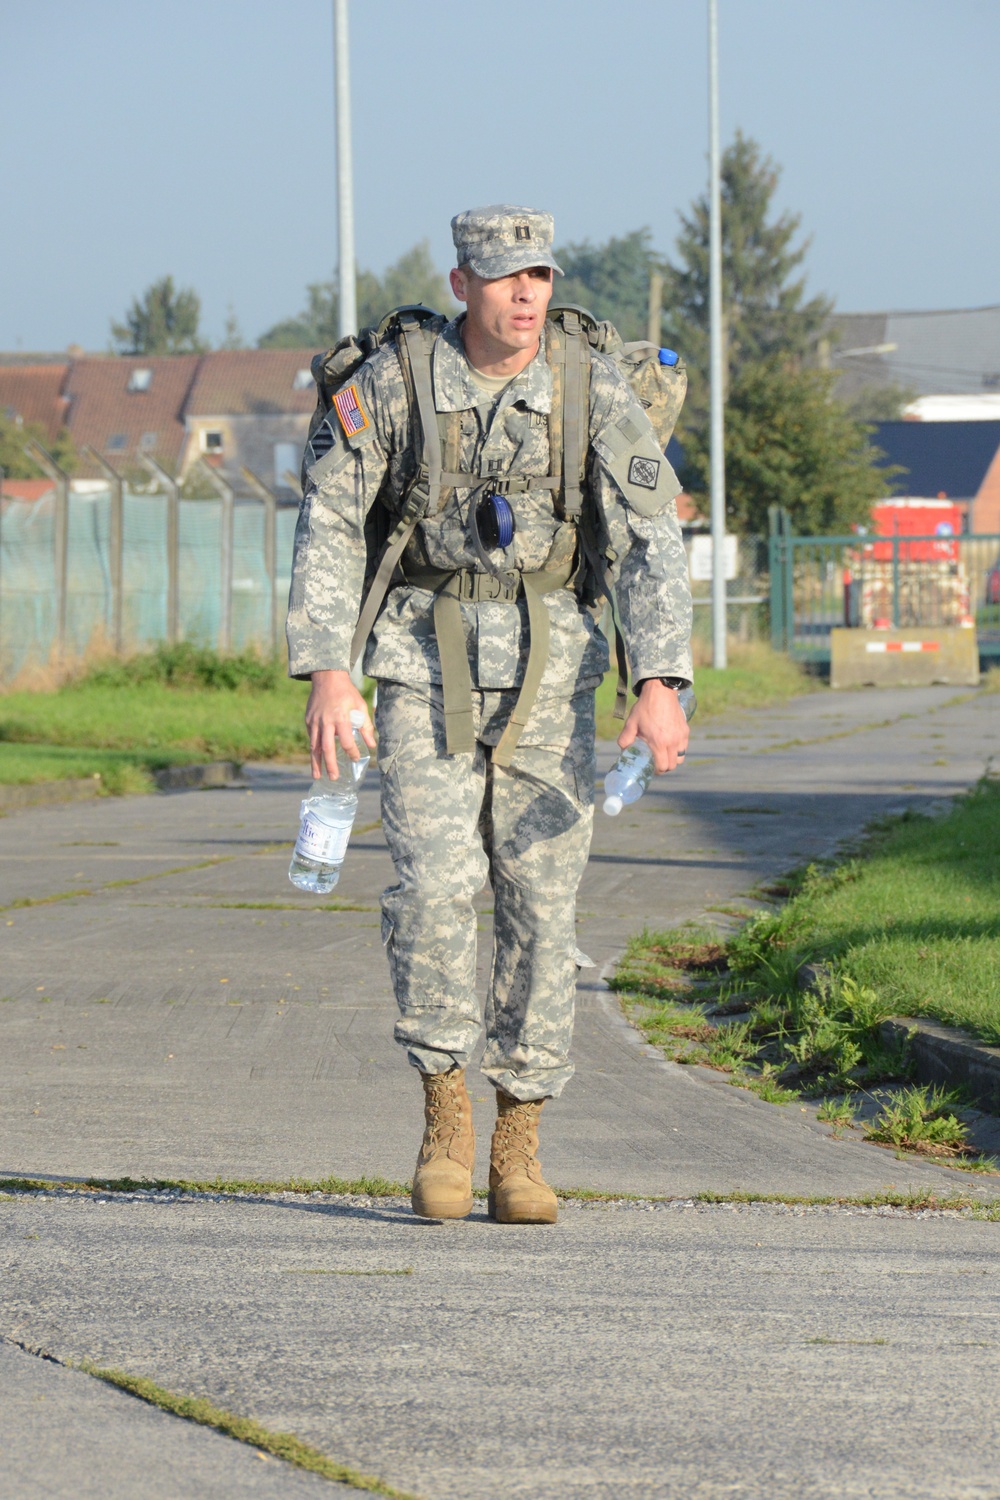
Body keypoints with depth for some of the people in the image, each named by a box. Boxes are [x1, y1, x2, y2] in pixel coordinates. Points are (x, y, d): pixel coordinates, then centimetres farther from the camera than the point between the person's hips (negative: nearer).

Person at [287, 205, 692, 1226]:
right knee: (434, 885, -15)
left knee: (540, 901, -1)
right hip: (426, 662, -1)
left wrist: (659, 682, -24)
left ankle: (518, 1147, 9)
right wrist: (325, 670, -15)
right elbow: (327, 526, -5)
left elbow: (650, 539, -12)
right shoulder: (392, 382, -8)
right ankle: (445, 1112, 3)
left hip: (545, 670, 1)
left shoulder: (593, 389, -7)